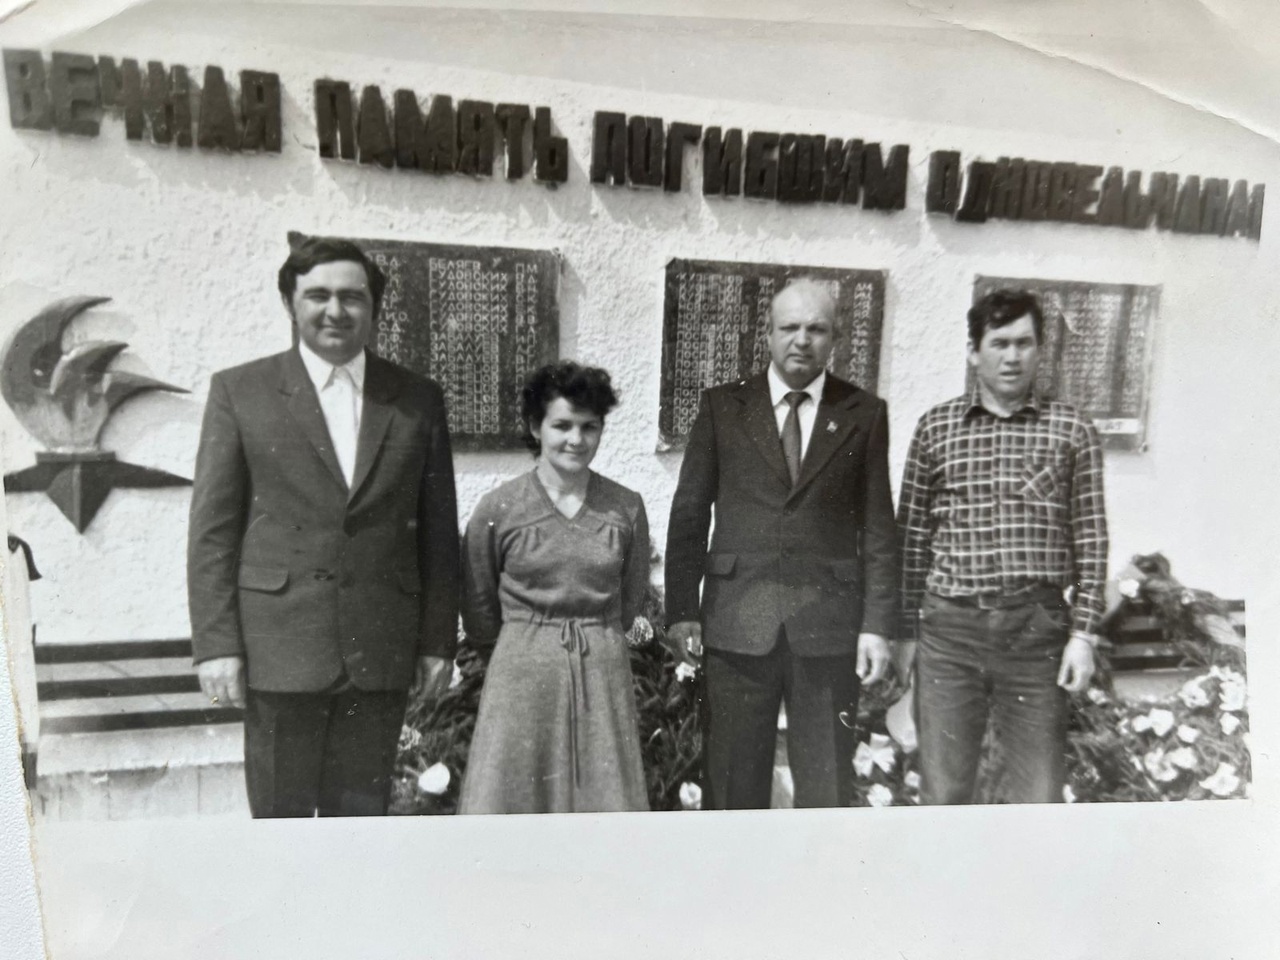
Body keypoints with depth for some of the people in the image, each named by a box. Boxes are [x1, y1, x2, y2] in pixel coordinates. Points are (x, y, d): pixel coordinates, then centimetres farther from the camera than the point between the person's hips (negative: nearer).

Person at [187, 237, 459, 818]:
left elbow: (438, 533, 6)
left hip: (381, 650, 1)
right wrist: (216, 643, -5)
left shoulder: (418, 399, 6)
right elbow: (212, 529, 1)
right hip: (279, 647, -1)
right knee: (279, 815, 11)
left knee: (360, 815, 13)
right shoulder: (239, 391, 3)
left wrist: (438, 640, 4)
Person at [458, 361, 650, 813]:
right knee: (510, 796, 7)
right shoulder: (498, 508, -6)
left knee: (603, 797, 9)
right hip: (522, 676, -1)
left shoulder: (627, 507, -1)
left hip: (603, 677, 2)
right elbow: (478, 615, 5)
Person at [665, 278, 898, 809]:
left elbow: (877, 527, 3)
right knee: (732, 779, 10)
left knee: (828, 783, 11)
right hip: (737, 621, 0)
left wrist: (877, 625, -2)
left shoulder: (865, 413, 5)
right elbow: (689, 513, 3)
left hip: (829, 623, 1)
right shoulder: (722, 406, 4)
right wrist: (682, 610, -2)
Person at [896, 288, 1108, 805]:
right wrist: (906, 629, 5)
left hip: (1037, 629, 0)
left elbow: (1090, 538, 5)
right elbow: (911, 535, 6)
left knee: (1038, 791, 10)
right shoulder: (935, 427, 5)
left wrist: (1083, 632, -1)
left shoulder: (1072, 430, 5)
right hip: (949, 626, 0)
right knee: (942, 790, 9)